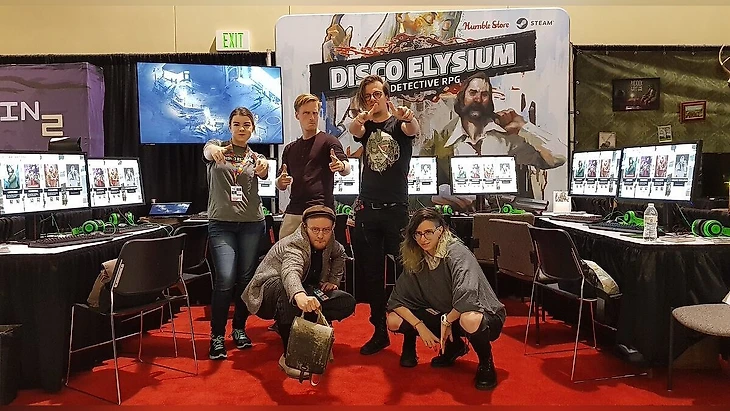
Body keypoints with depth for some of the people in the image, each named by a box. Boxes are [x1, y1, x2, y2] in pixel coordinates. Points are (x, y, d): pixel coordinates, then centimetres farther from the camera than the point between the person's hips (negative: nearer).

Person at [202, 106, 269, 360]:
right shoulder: (217, 148, 5)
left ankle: (239, 329, 25)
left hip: (252, 223, 3)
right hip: (221, 223, -2)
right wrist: (215, 150, -46)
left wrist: (263, 170, -39)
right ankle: (217, 335, 3)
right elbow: (208, 151, -21)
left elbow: (263, 174, -13)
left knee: (246, 279, 7)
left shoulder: (256, 158, 10)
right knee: (225, 280, -13)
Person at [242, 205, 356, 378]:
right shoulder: (295, 245, -29)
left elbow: (340, 254, 21)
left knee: (347, 303, -10)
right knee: (286, 290, -43)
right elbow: (290, 271, -52)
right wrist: (299, 295, -74)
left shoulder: (328, 242, -5)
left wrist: (333, 280, 5)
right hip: (270, 291, -7)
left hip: (305, 290, 7)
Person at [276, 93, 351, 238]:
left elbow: (346, 169, -12)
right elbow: (280, 185, 23)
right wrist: (281, 181, -1)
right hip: (293, 213, 5)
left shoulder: (328, 141, 2)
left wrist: (341, 166, -35)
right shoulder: (290, 149, 19)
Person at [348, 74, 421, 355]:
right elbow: (354, 131, -13)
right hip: (367, 210, 4)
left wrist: (408, 118, -45)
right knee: (371, 273, 8)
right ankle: (380, 330, 19)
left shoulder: (399, 123, 3)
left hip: (396, 209, -3)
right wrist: (362, 117, -37)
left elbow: (414, 130, -20)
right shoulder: (365, 126, 11)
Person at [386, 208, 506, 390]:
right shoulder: (415, 261, -2)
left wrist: (447, 321, -21)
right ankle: (453, 346, 13)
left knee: (470, 320, -43)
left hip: (483, 315, -6)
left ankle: (486, 364, -6)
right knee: (394, 321, -8)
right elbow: (396, 301, -4)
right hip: (445, 316, 7)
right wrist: (420, 327, -16)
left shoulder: (457, 253, -22)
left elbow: (467, 297, -37)